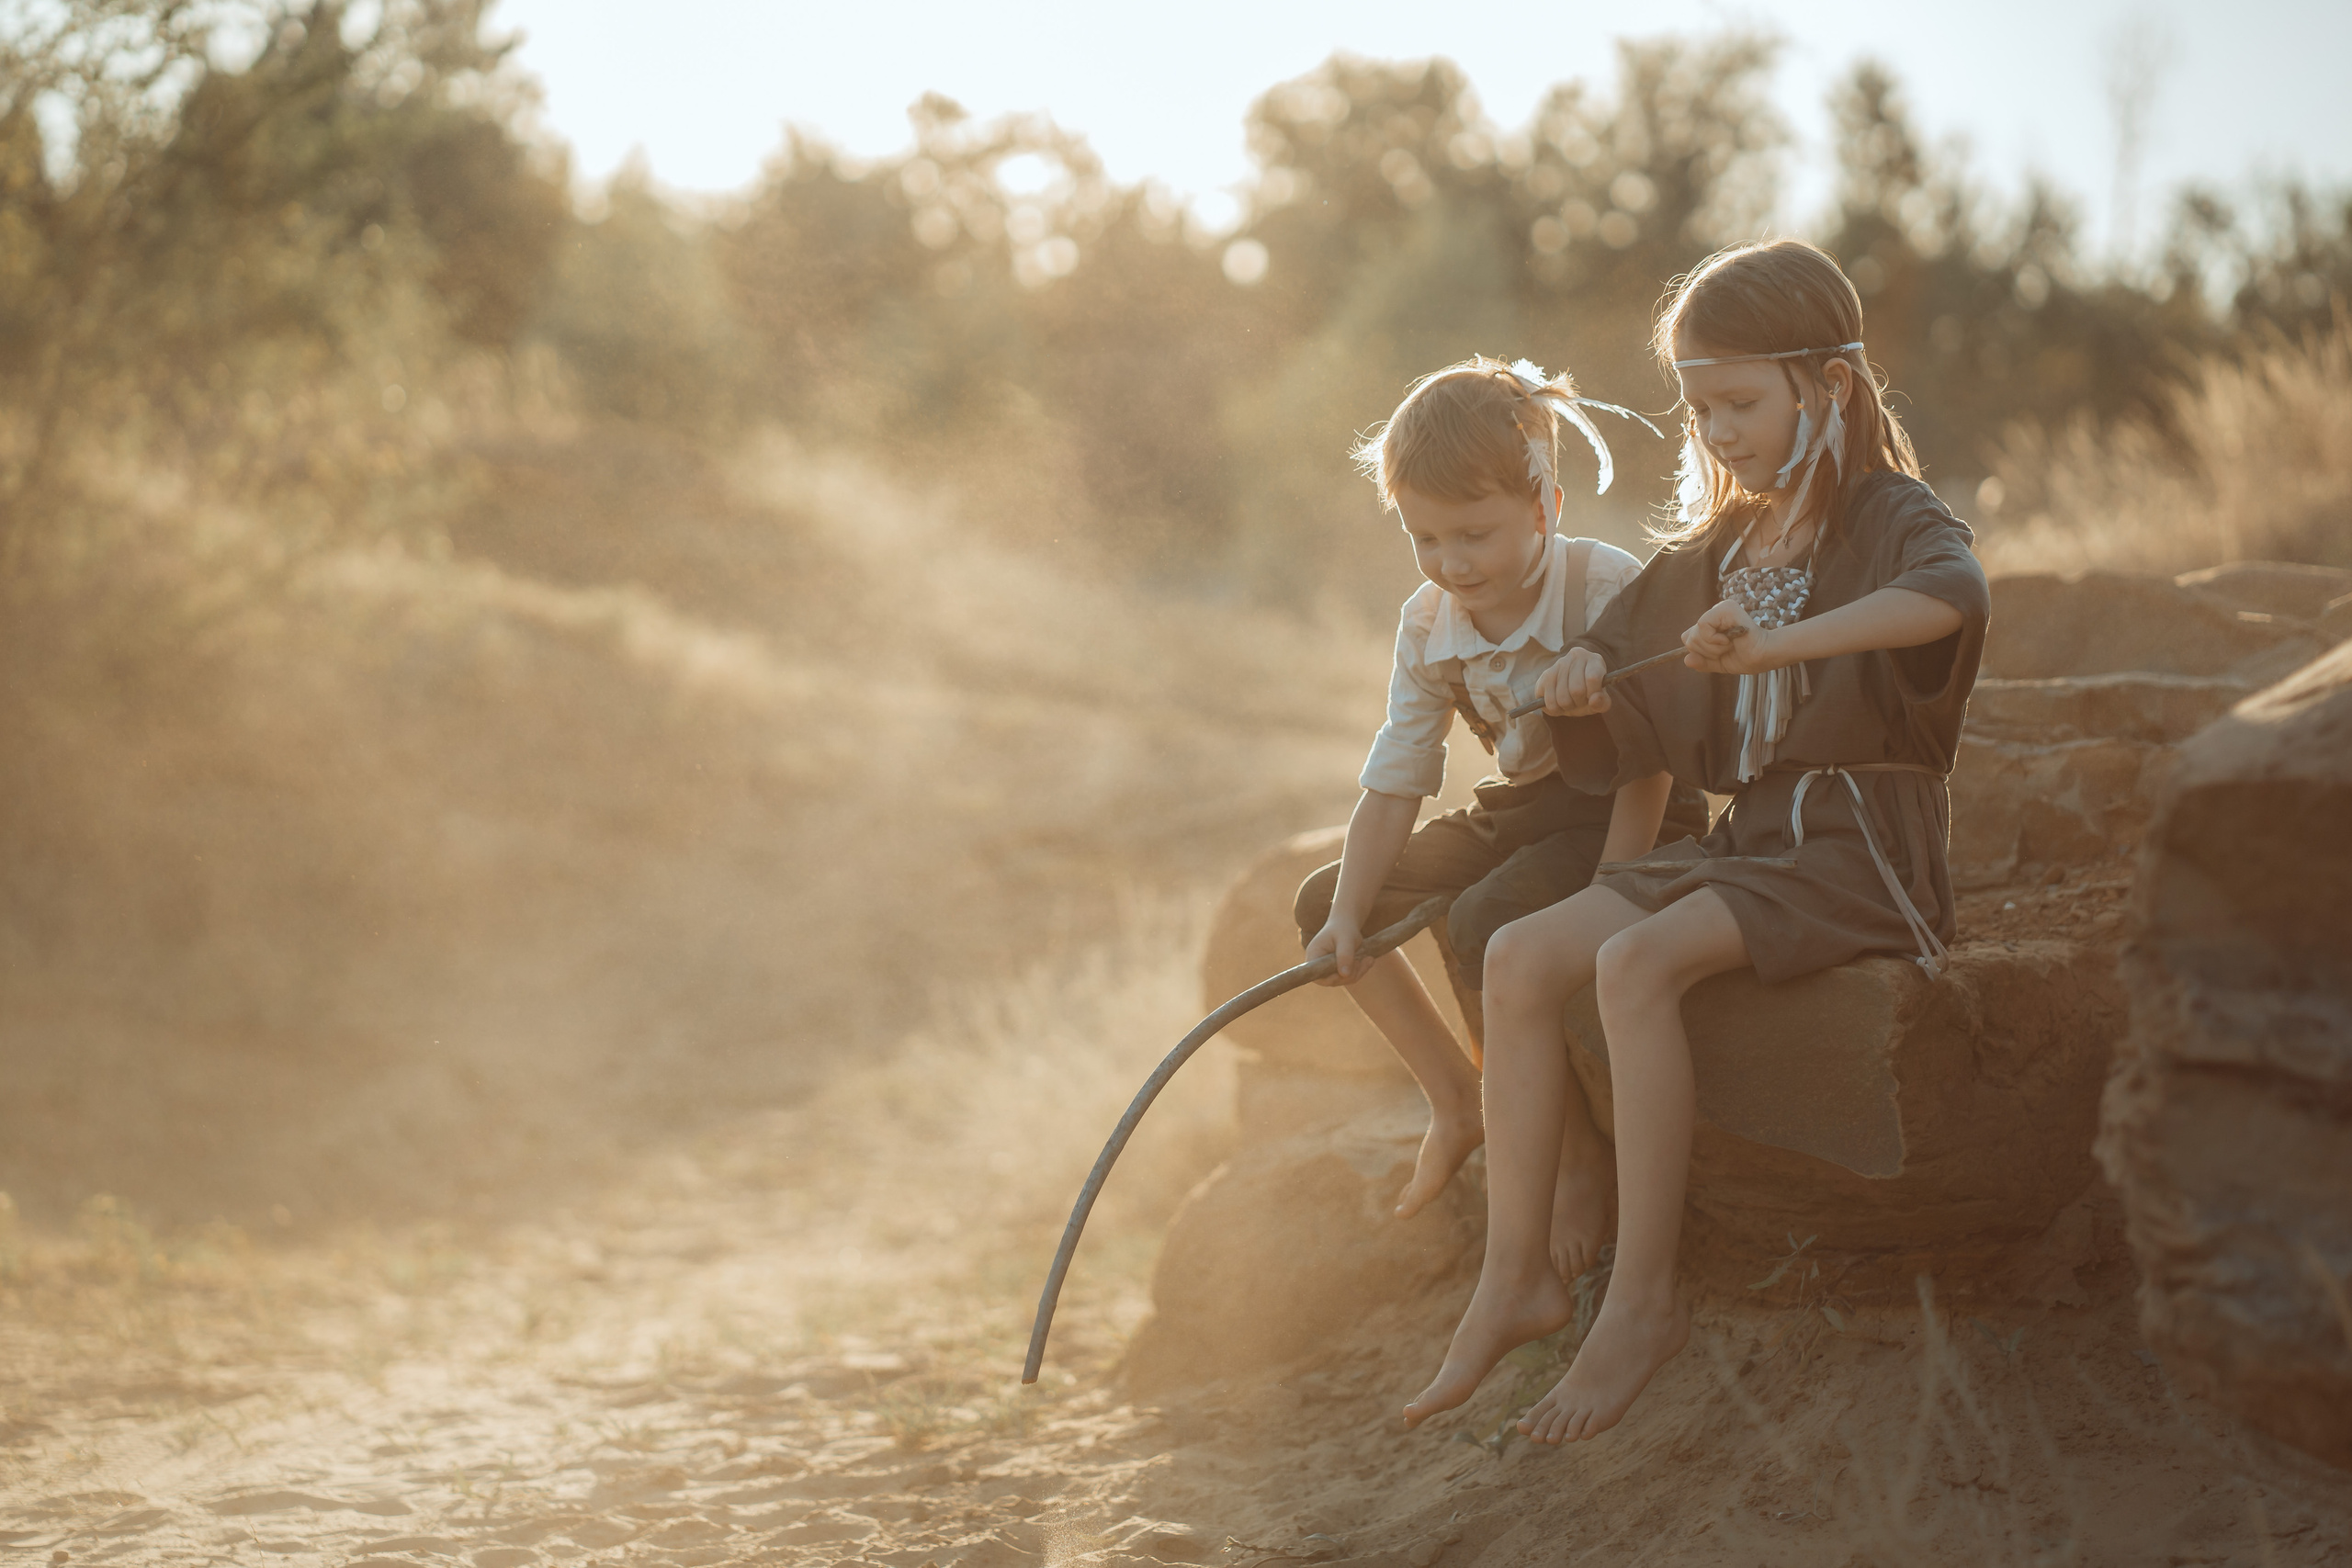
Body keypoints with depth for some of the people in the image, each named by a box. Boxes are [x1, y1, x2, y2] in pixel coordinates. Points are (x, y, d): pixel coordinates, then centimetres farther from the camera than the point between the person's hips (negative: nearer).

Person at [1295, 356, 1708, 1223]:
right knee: (1322, 899, 2)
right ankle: (1457, 1101, 12)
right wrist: (1348, 918, -13)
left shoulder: (1611, 590, -25)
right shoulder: (1428, 625, -6)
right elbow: (1394, 784, -3)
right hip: (1523, 808, 8)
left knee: (1484, 920, -32)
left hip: (1634, 817, -8)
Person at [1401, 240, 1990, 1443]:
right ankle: (1517, 1274, -11)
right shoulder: (1710, 556, 18)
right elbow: (1610, 742, 26)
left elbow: (1951, 593, -31)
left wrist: (1775, 643, -40)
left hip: (1860, 847, -7)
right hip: (1743, 841, 7)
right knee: (1520, 955, -13)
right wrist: (1577, 679, 1)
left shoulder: (1889, 520, -5)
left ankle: (1644, 1298, -25)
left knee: (1635, 963, -30)